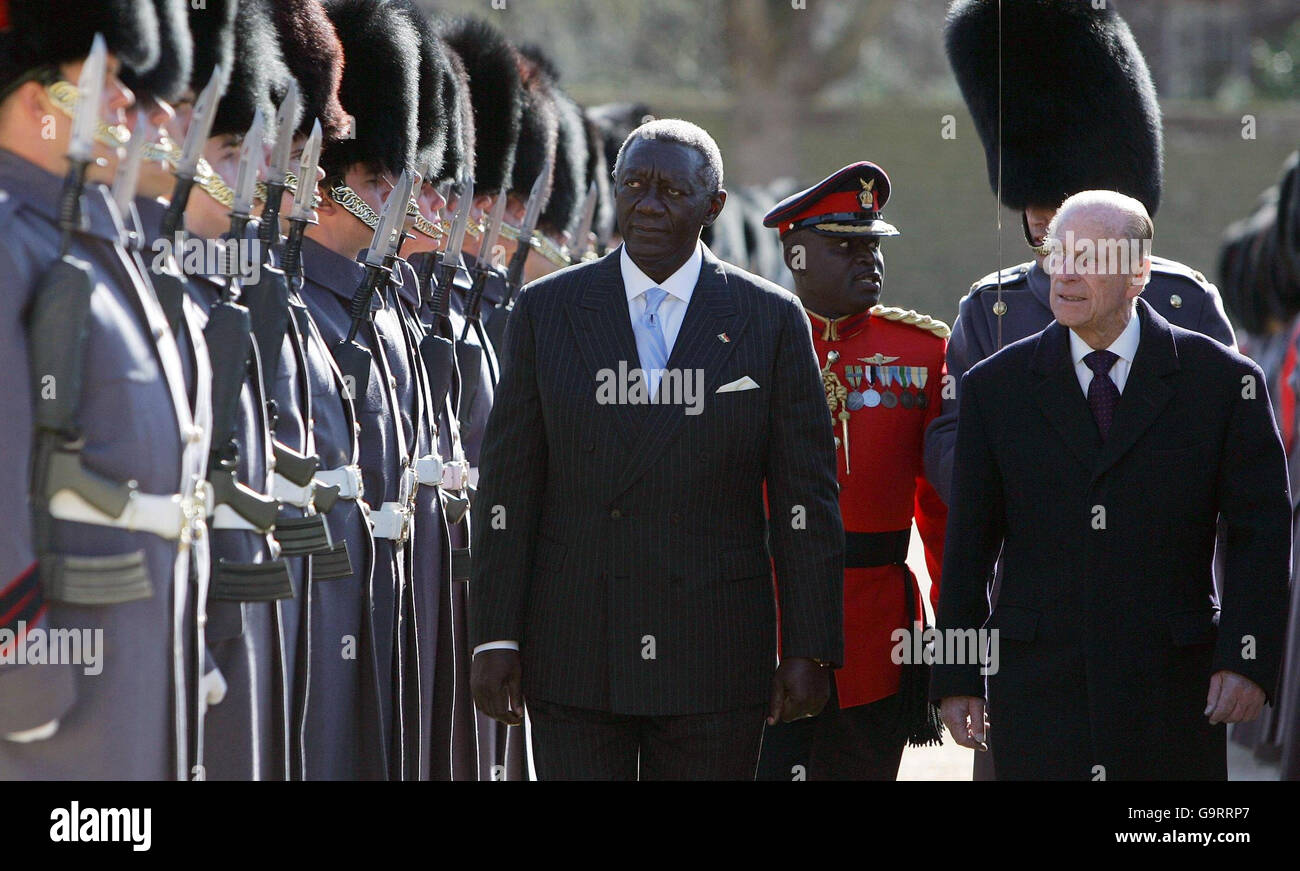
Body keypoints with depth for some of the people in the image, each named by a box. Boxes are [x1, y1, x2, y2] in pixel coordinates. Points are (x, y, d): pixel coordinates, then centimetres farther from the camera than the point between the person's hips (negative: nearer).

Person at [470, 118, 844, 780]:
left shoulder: (771, 320, 3)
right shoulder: (547, 310, 5)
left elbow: (807, 500, 2)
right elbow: (508, 488, 4)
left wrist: (807, 650, -3)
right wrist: (494, 637, -1)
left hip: (714, 669, 0)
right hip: (573, 663, 1)